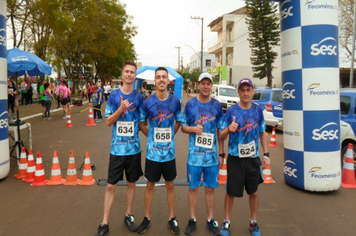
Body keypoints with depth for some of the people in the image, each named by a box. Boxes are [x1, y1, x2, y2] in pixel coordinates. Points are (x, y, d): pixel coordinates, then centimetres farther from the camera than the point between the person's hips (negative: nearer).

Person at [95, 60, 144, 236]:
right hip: (117, 148, -1)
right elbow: (108, 122, -5)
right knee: (111, 185, 4)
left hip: (134, 147, 2)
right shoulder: (114, 95, -2)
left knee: (131, 183, 13)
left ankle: (128, 216, 32)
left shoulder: (139, 97, 1)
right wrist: (121, 109, -19)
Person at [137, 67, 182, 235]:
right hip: (153, 152, -1)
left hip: (169, 152, 1)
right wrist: (152, 137, 1)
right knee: (150, 185, 13)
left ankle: (172, 219, 30)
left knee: (170, 186, 14)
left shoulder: (175, 102, -5)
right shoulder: (147, 103, -8)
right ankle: (147, 218, 30)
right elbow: (142, 124, 7)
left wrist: (169, 136, 5)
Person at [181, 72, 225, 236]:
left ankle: (210, 220, 27)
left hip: (212, 155, 1)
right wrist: (193, 129, -18)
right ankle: (192, 220, 25)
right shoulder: (190, 104, -1)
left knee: (210, 188, 10)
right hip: (194, 154, -1)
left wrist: (221, 154, 4)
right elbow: (183, 127, 4)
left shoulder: (217, 105, 2)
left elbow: (221, 130, 6)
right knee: (193, 187, 9)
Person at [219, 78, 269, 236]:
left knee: (253, 192, 14)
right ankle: (227, 222, 30)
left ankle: (254, 223, 34)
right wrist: (229, 129, -28)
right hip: (235, 159, -2)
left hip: (253, 158, 2)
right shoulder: (231, 111, -8)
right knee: (231, 192, 9)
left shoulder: (258, 110, 0)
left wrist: (266, 154, 4)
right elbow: (222, 137, -6)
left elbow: (262, 134, 9)